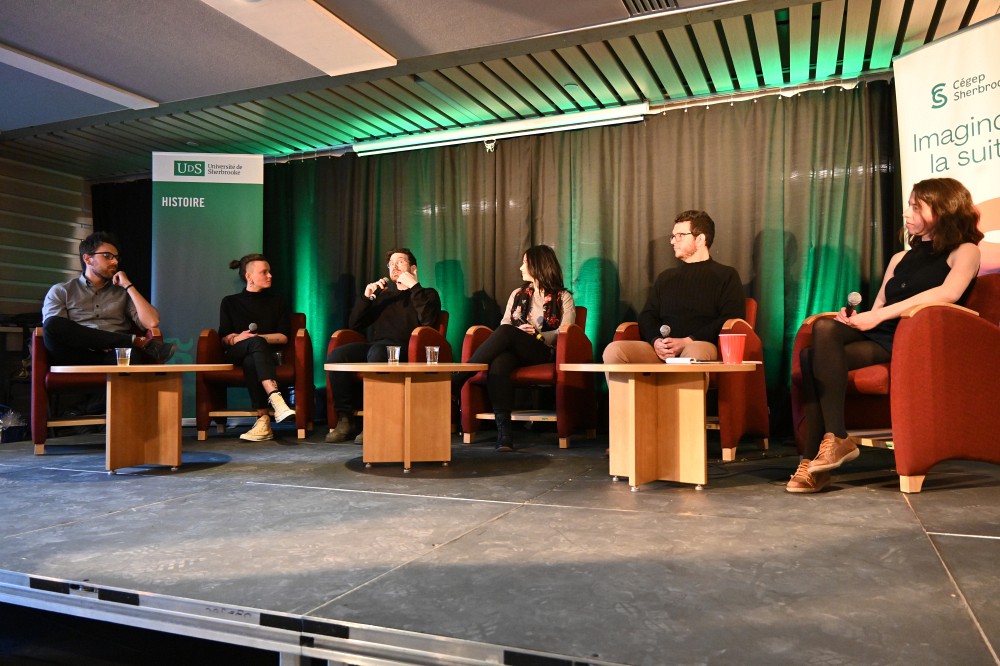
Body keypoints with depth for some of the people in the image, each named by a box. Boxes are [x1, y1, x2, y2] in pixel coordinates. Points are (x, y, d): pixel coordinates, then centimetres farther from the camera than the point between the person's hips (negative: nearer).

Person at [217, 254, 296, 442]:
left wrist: (257, 337, -10)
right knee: (256, 343, -39)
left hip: (267, 353, 1)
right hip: (236, 354, -1)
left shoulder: (277, 302, 19)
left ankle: (263, 421, -52)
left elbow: (283, 337, 6)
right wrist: (236, 338, -15)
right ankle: (276, 399, -58)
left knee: (250, 362, -38)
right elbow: (223, 338, 8)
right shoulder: (230, 302, 17)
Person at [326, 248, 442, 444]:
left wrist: (414, 286, -4)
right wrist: (366, 297, 8)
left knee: (377, 353, -39)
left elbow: (427, 321, -5)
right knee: (336, 355, -24)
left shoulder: (427, 294, 19)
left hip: (404, 350, -5)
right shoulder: (383, 295, 32)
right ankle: (345, 419, -20)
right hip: (375, 346, 5)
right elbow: (354, 325, 22)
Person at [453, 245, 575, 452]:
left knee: (506, 331, -33)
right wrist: (519, 333, -7)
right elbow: (503, 325, 16)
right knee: (498, 363, -36)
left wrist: (538, 334, -15)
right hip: (514, 351, 3)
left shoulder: (563, 297, 13)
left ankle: (456, 381, -33)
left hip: (544, 353, -3)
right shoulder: (518, 294, 27)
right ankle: (503, 431, -44)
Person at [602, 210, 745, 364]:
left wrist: (688, 342, -11)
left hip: (701, 345, -4)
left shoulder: (726, 275, 14)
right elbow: (647, 315, 21)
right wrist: (656, 341, -3)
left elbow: (732, 319, 1)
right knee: (613, 351, -25)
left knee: (694, 354, -42)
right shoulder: (665, 277, 29)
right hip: (661, 352, 4)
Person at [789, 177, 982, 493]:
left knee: (818, 354, -31)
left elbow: (949, 293, -14)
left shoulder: (964, 251, 9)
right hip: (878, 338, 6)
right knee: (817, 342, -26)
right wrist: (857, 318, -3)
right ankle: (814, 461, -28)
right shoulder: (901, 258, 29)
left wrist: (879, 316, -18)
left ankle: (836, 438, -25)